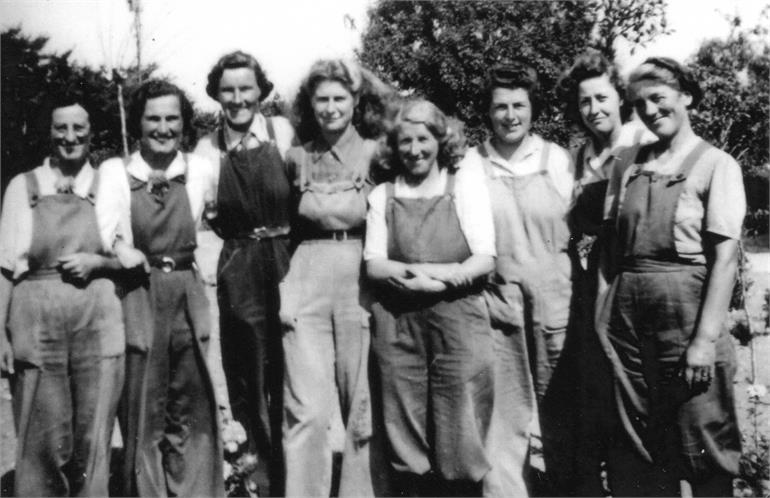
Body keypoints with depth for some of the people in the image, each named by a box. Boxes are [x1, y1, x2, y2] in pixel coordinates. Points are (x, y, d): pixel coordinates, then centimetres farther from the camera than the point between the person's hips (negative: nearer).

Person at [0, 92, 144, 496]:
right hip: (37, 318, -1)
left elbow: (129, 259, 14)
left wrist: (96, 262, -6)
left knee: (93, 439, 3)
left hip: (98, 318, 1)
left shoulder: (109, 185, 10)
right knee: (42, 440, 1)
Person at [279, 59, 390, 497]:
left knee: (363, 404, 6)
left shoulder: (376, 154, 2)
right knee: (307, 408, -3)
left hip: (361, 282, -1)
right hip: (306, 283, 1)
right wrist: (284, 284, 8)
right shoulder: (297, 159, 10)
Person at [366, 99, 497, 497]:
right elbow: (374, 264, 3)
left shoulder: (466, 184, 7)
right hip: (398, 326, 2)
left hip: (458, 321, -2)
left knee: (460, 438, 0)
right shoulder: (382, 195, 12)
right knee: (407, 441, 5)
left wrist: (438, 278, -15)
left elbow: (485, 258, -1)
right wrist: (417, 274, -13)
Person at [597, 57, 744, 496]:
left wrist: (706, 339, -17)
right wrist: (606, 318, 1)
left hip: (687, 307, -5)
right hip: (627, 312, 5)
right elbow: (614, 242, 13)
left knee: (702, 445, 1)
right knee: (633, 447, 13)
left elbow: (725, 257, -10)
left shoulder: (716, 164, -3)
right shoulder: (630, 167, 12)